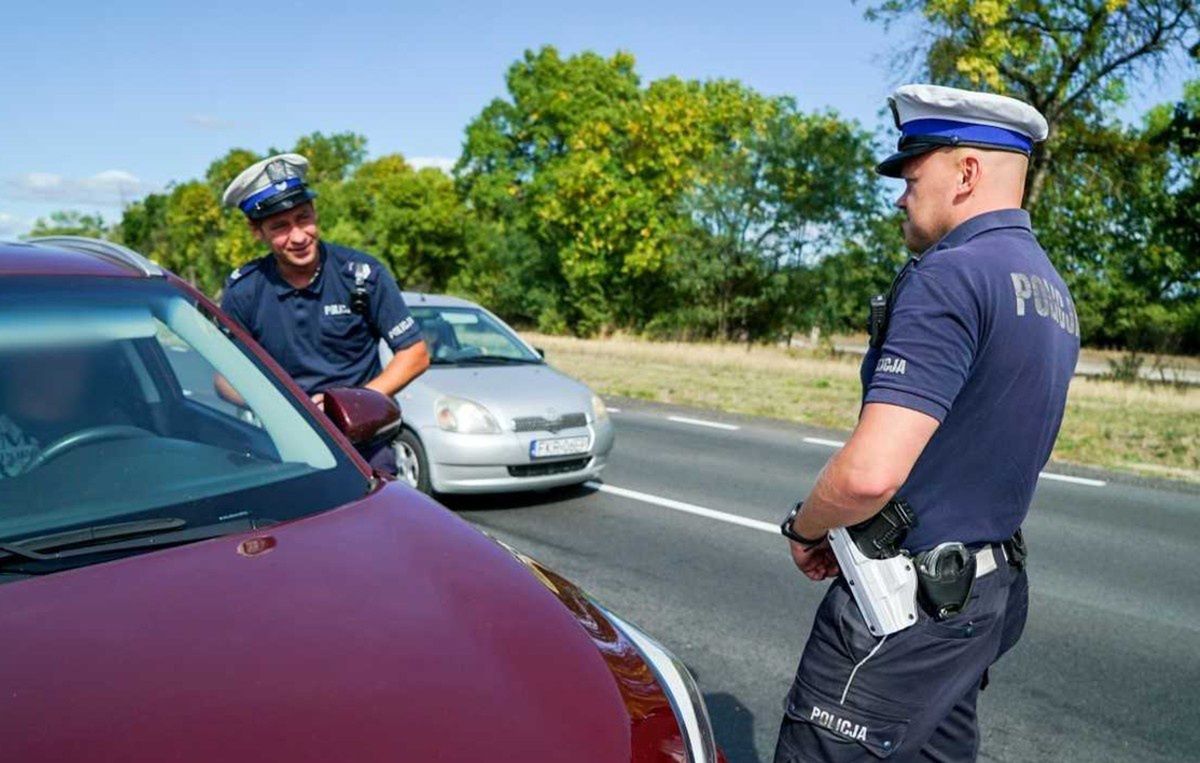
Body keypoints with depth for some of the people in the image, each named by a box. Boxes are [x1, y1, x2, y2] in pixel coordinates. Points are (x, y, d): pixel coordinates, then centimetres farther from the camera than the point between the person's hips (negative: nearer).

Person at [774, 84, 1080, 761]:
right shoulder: (1052, 290, 11)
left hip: (907, 605, -9)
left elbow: (871, 472, -30)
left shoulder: (950, 276, -20)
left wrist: (804, 529, -8)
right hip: (991, 594, 10)